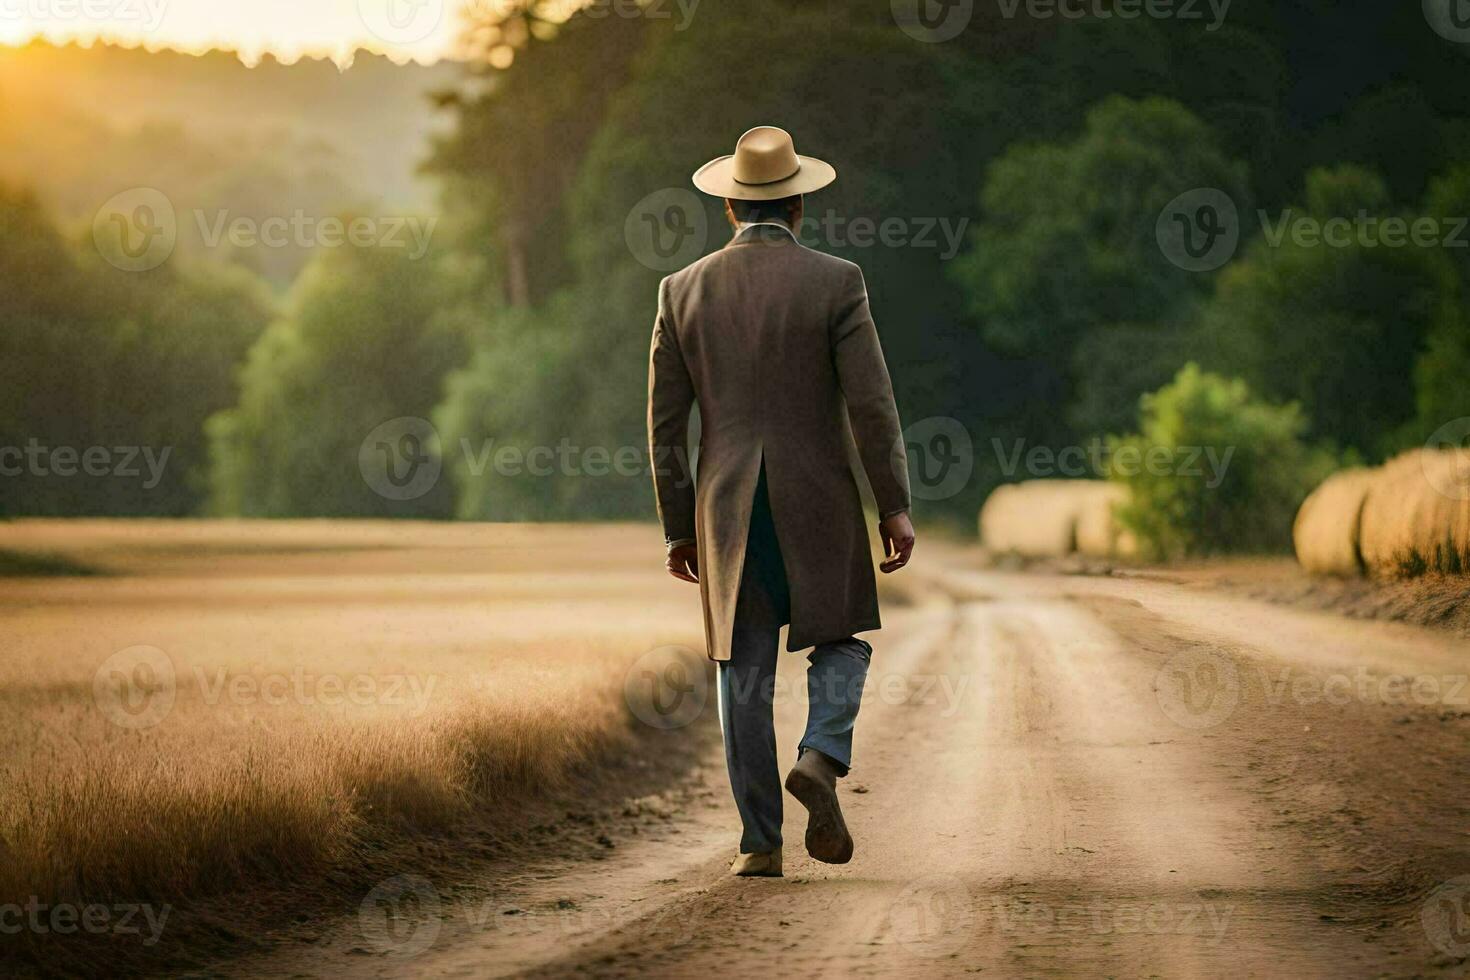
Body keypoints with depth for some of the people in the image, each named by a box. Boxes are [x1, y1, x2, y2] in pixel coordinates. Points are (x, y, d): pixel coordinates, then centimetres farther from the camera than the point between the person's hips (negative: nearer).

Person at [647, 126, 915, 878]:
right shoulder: (835, 282, -6)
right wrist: (895, 507, -4)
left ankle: (761, 843, 4)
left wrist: (678, 528, 11)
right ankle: (820, 759, -11)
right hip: (818, 500, -2)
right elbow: (871, 404, -10)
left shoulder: (684, 291, 3)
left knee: (744, 674, 8)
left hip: (728, 506, 2)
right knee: (840, 642, 17)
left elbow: (665, 421, 4)